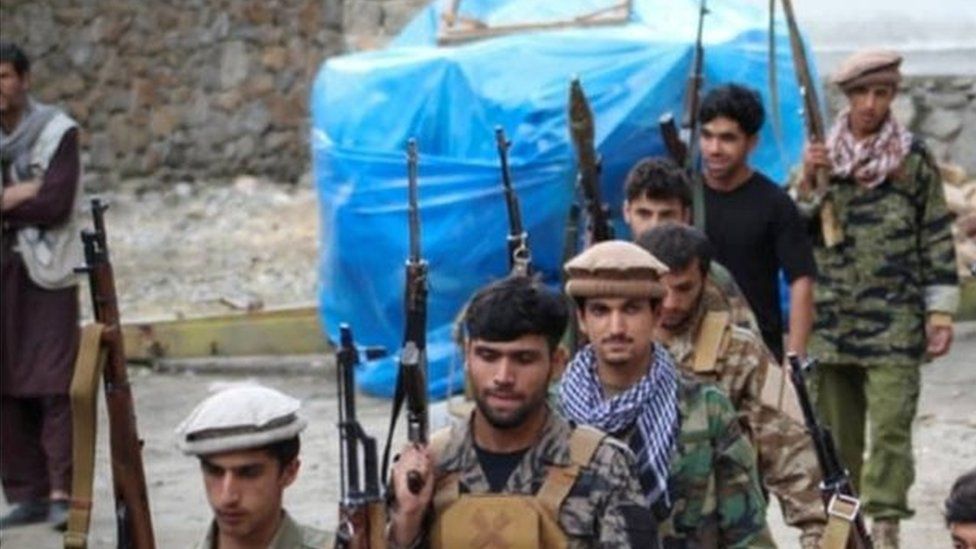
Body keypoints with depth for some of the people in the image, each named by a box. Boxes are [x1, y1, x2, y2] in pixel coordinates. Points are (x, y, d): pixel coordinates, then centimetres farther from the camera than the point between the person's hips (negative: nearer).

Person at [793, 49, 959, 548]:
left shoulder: (914, 160, 4)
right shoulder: (820, 155, 8)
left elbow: (937, 239, 5)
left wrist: (940, 311, -1)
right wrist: (805, 182, -9)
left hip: (894, 323, -2)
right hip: (830, 318, 2)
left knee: (890, 426, -10)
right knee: (835, 429, 9)